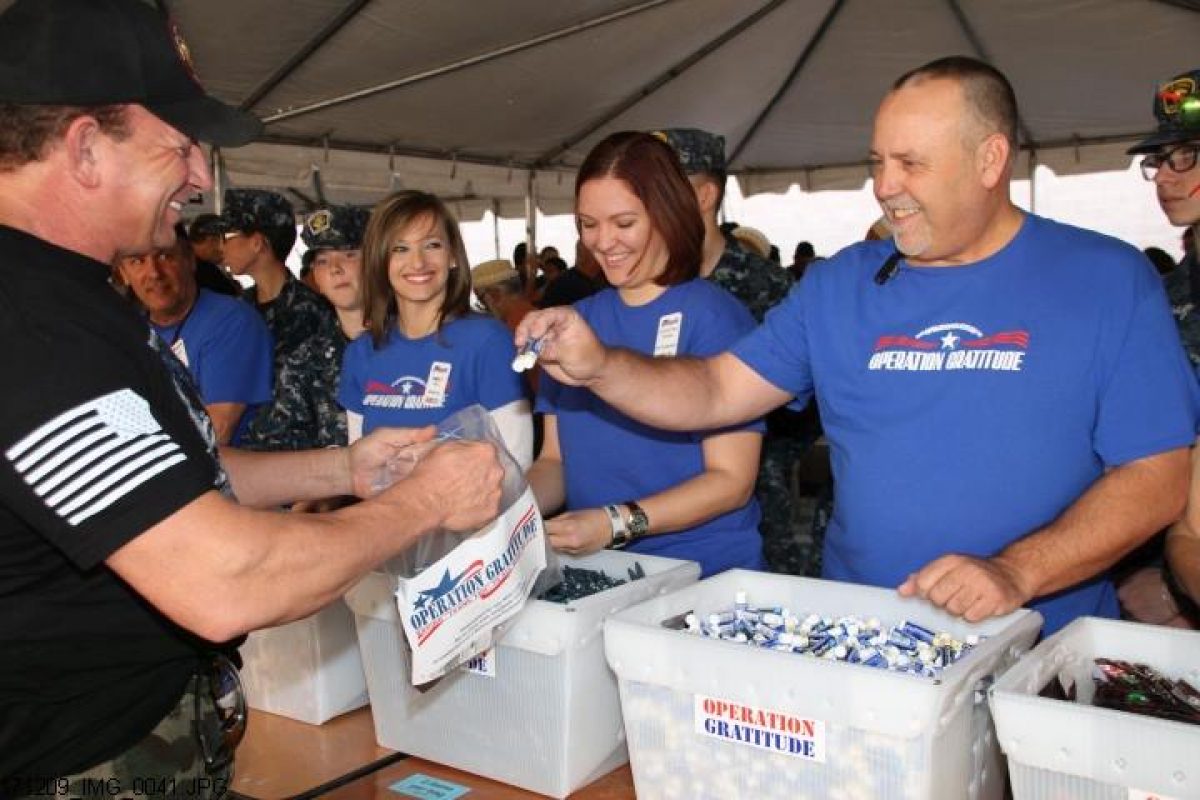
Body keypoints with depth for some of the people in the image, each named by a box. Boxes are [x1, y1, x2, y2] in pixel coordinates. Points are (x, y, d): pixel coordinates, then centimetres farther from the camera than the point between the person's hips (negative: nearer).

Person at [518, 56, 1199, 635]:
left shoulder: (1110, 281, -1)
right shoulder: (841, 285, 7)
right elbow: (715, 392, 5)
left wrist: (1017, 573, -18)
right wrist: (599, 367, -13)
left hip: (1039, 650, -2)